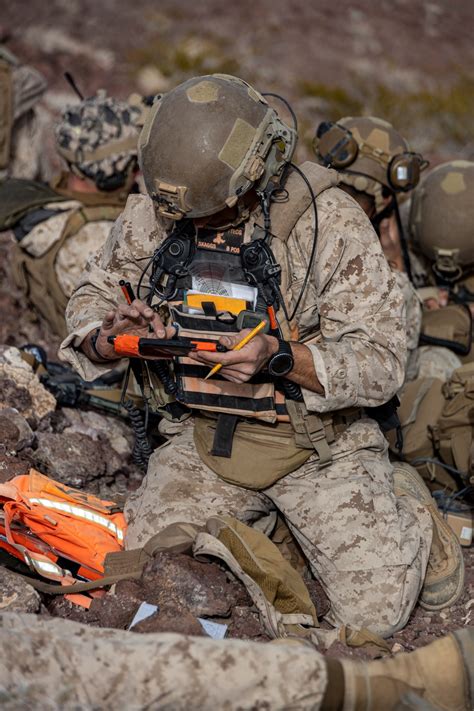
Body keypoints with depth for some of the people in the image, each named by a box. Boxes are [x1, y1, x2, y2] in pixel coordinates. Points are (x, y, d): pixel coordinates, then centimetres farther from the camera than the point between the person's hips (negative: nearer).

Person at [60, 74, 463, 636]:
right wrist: (106, 340, -15)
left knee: (374, 612, -14)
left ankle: (405, 510, 20)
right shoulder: (152, 214, -5)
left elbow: (380, 363, -18)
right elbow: (92, 297, 10)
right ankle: (261, 518, 19)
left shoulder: (331, 224, -17)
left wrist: (280, 357, -34)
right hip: (206, 437, 4)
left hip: (318, 444, -4)